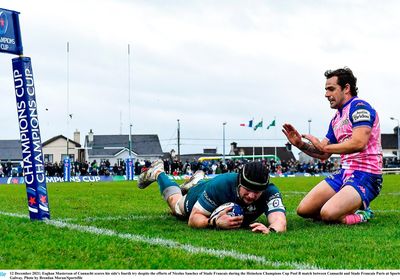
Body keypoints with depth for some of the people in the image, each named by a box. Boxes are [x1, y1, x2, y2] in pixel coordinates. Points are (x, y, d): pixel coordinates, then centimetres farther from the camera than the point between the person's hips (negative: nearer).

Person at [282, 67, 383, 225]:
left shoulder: (359, 106, -10)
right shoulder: (336, 119, 18)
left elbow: (358, 143, -25)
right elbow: (323, 155, 20)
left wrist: (323, 146, -15)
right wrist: (300, 144, 2)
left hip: (366, 176, -9)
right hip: (345, 173, 9)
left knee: (327, 213, -29)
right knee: (304, 210, 1)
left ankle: (362, 214, 1)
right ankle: (355, 208, 13)